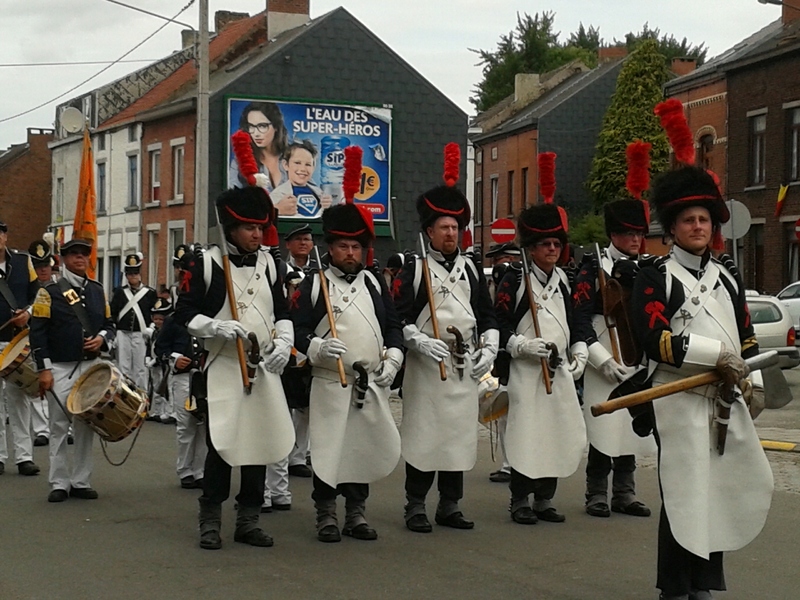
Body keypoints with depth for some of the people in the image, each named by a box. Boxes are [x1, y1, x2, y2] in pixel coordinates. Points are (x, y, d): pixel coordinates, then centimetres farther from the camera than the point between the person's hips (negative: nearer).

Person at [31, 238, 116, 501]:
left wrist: (102, 338, -6)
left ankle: (81, 482, 11)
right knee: (59, 426, -1)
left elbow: (109, 324, 17)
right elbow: (38, 332, -6)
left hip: (91, 366, 4)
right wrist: (44, 369, -12)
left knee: (86, 426, 5)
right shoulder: (50, 292, -2)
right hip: (61, 368, -4)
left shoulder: (97, 291, 12)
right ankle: (59, 484, 5)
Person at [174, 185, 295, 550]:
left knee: (261, 442, 6)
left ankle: (248, 521, 17)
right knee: (222, 444, -7)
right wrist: (217, 327, -20)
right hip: (223, 368, -5)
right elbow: (184, 313, -4)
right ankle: (210, 523, 5)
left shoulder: (267, 262, 11)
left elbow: (282, 311, 16)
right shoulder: (207, 263, -3)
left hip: (264, 368, 5)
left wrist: (284, 342, -3)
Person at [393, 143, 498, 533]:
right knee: (423, 436, -3)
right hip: (425, 367, -5)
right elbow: (400, 315, -6)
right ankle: (416, 508, 4)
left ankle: (450, 506, 16)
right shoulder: (414, 268, 1)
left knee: (460, 435, 7)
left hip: (465, 369, 5)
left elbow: (487, 315, 16)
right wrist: (420, 342, -21)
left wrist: (488, 349, 2)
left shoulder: (470, 269, 14)